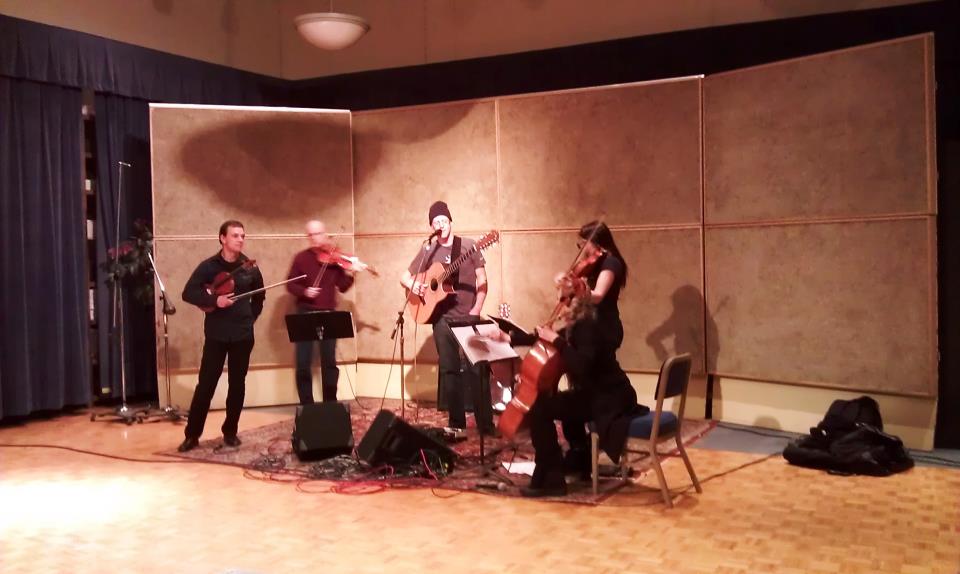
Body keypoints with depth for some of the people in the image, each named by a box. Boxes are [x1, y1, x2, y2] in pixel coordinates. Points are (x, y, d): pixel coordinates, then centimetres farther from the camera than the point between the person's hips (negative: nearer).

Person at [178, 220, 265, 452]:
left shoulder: (249, 267, 4)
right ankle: (192, 434, 8)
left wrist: (251, 316, 6)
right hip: (216, 334, -2)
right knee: (206, 384, -2)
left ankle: (230, 431, 20)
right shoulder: (209, 266, -4)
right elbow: (188, 293, -7)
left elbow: (259, 296, 18)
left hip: (243, 335, 2)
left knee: (237, 384, 7)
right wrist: (214, 300, -20)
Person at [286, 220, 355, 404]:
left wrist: (349, 274, -16)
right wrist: (304, 291, -17)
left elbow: (342, 287, 1)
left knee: (329, 361, 9)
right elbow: (290, 284, 1)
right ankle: (307, 405, 9)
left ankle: (330, 403, 20)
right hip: (306, 314, -1)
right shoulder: (302, 258, 0)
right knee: (303, 362, -2)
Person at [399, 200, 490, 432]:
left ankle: (486, 423, 0)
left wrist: (477, 308, -13)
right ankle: (456, 423, 14)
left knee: (476, 367, -6)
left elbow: (482, 279, -1)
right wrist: (414, 285, -9)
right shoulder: (428, 251, 7)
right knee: (449, 369, 5)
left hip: (468, 315, -2)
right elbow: (404, 276, 14)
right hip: (442, 317, 3)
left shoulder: (468, 246, 0)